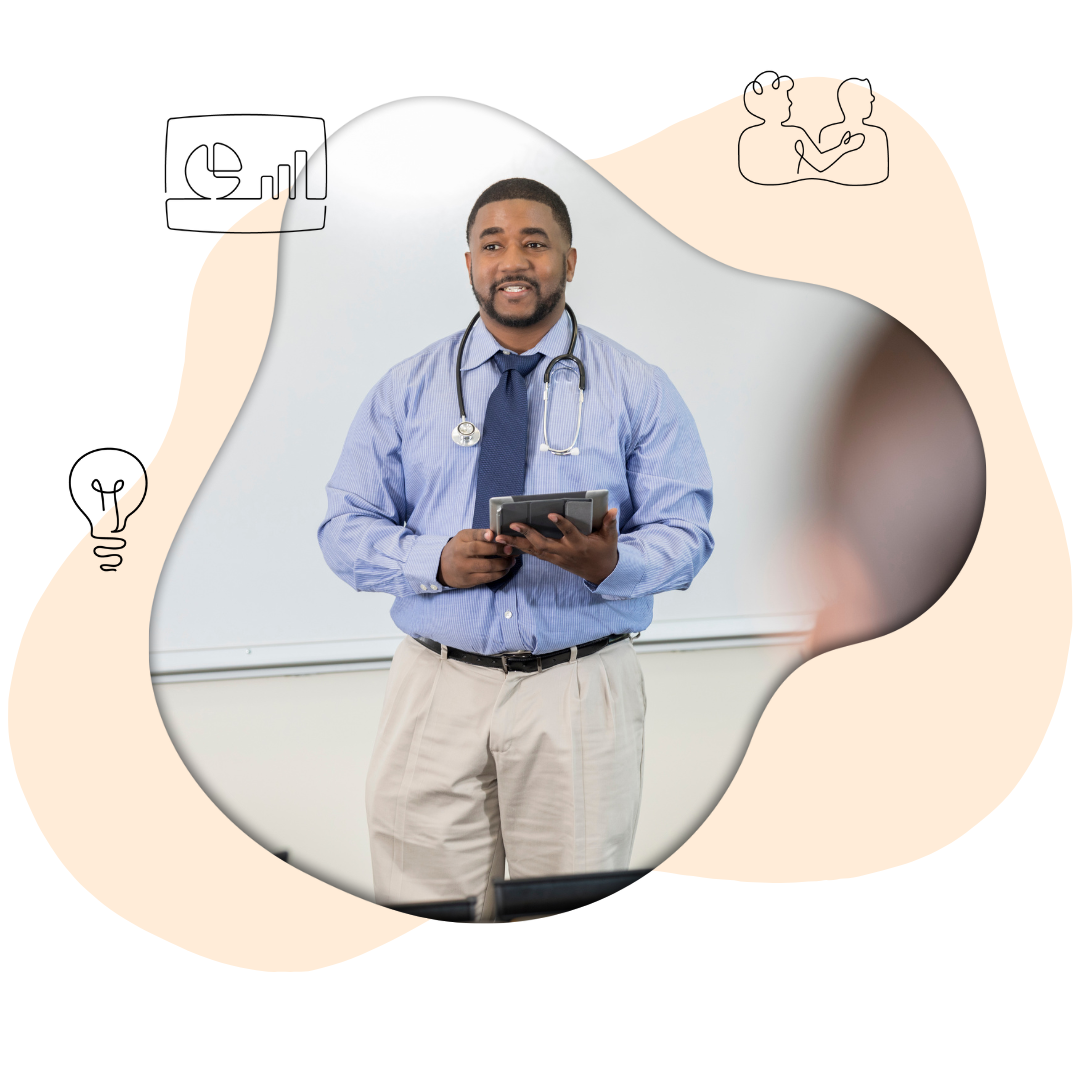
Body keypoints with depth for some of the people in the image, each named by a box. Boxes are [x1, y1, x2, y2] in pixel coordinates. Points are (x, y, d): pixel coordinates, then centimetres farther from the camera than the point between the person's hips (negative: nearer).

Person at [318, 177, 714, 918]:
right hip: (437, 690, 1)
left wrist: (609, 564, -22)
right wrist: (436, 561, -15)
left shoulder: (638, 390, 5)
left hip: (581, 690, 0)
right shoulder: (405, 391, 8)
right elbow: (345, 529, 5)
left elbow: (685, 534, 0)